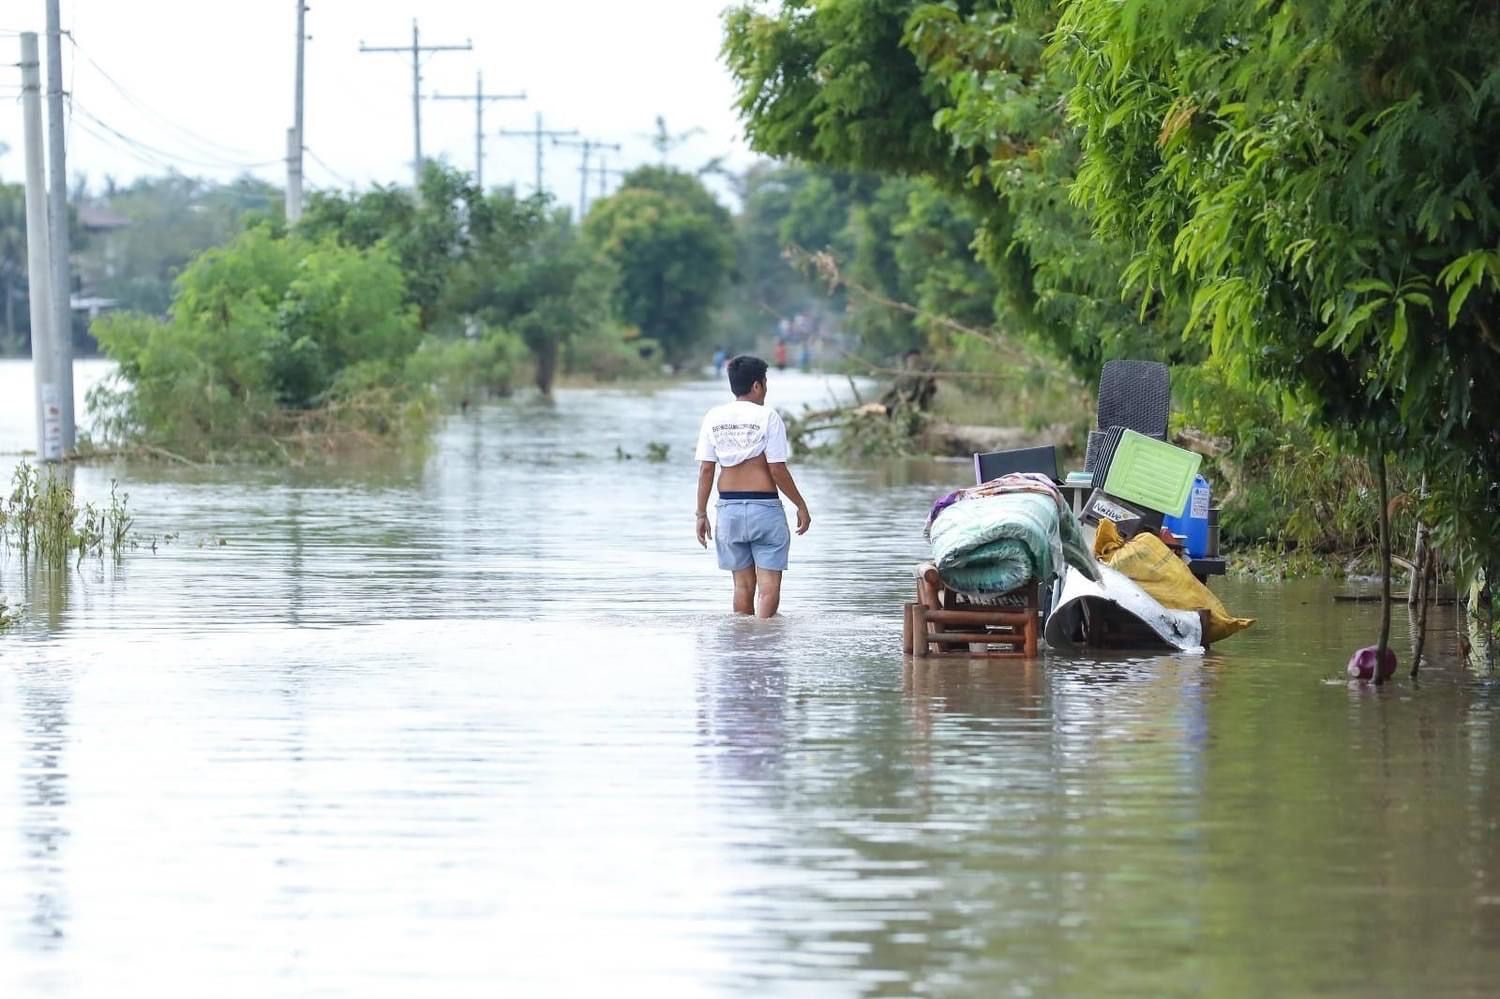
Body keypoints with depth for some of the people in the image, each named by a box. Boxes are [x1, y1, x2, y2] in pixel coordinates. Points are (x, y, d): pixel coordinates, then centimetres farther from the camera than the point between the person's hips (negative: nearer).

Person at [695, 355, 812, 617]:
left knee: (743, 584, 15)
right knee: (769, 584, -3)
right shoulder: (767, 417, -8)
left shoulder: (714, 417, 4)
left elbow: (706, 470, 2)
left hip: (729, 507, 4)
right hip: (764, 506, -4)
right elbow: (777, 470, -10)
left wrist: (702, 514, 9)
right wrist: (801, 505, 0)